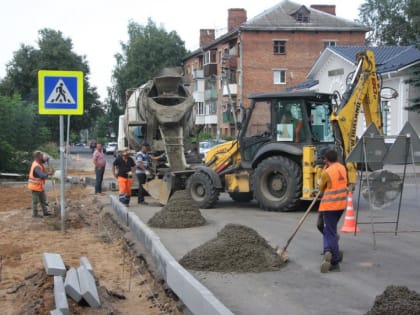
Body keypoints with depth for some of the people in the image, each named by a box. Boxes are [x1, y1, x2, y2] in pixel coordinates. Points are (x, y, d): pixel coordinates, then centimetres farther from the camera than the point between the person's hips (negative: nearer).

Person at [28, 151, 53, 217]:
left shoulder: (39, 163, 0)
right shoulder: (36, 166, -28)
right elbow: (42, 176, -36)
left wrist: (45, 158, -11)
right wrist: (48, 173, -20)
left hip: (40, 186, 10)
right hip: (35, 186, -10)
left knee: (43, 199, 15)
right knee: (35, 201, 3)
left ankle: (45, 212, 23)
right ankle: (35, 214, 13)